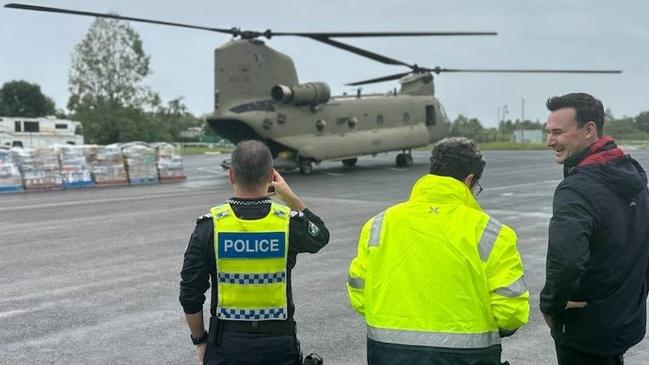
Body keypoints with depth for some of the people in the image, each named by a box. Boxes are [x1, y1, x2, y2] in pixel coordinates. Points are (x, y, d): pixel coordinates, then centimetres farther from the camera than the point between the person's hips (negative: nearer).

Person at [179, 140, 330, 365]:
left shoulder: (209, 227, -11)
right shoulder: (288, 223, -10)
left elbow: (190, 296, -5)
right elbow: (321, 236, 15)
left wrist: (200, 340, 10)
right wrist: (289, 196, 15)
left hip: (227, 345, 0)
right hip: (279, 342, 1)